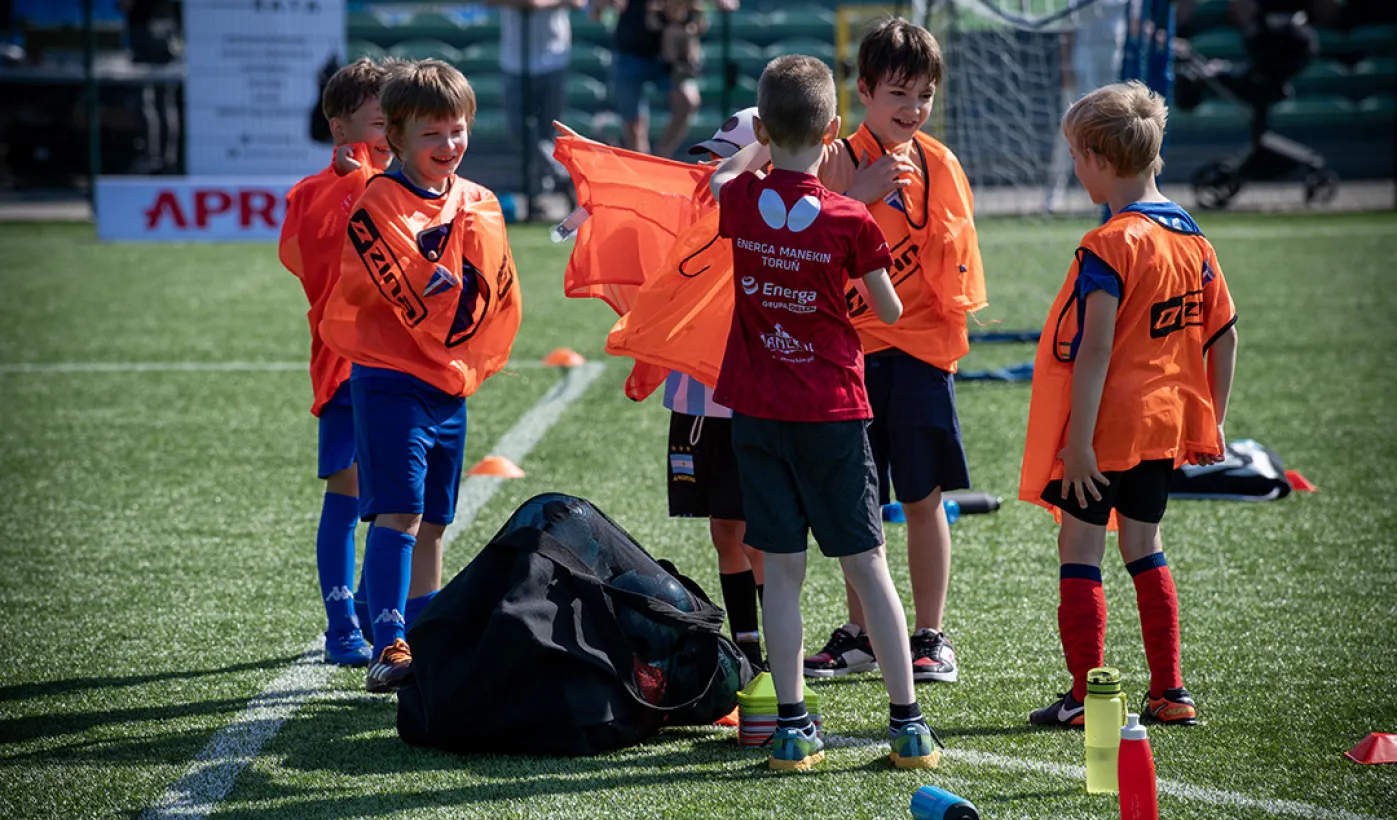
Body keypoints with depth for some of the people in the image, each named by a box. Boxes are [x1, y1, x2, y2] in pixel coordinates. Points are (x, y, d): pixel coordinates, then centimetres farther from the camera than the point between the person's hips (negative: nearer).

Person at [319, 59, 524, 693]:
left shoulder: (481, 206, 8)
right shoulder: (378, 205, -10)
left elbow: (500, 300, 10)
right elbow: (410, 296, -18)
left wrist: (473, 365, 3)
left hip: (452, 385, 6)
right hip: (389, 379, -6)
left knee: (432, 522, 12)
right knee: (399, 512, -14)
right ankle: (388, 650, -17)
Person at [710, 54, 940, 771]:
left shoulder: (740, 203, -5)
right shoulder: (850, 220, -10)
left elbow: (721, 180, 20)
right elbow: (890, 311, 2)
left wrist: (763, 141, 28)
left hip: (757, 413, 2)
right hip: (833, 411, -2)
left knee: (781, 570, 5)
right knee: (867, 565, 4)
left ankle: (791, 727, 4)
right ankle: (908, 724, 6)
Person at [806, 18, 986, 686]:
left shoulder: (938, 165, 2)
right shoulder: (840, 161, 1)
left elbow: (952, 267, 3)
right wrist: (860, 194, -16)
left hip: (919, 349, 0)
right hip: (851, 349, 0)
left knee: (923, 499, 2)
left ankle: (931, 637, 11)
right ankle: (859, 635, 19)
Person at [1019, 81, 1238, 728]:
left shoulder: (1108, 247, -17)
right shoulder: (1193, 239, 6)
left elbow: (1094, 351, -22)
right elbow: (1224, 337, 10)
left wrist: (1079, 440, -21)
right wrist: (1211, 421, 18)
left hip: (1106, 429, -8)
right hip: (1164, 424, 8)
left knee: (1079, 552, 1)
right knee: (1144, 549, 17)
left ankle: (1086, 698, 1)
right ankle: (1170, 692, 17)